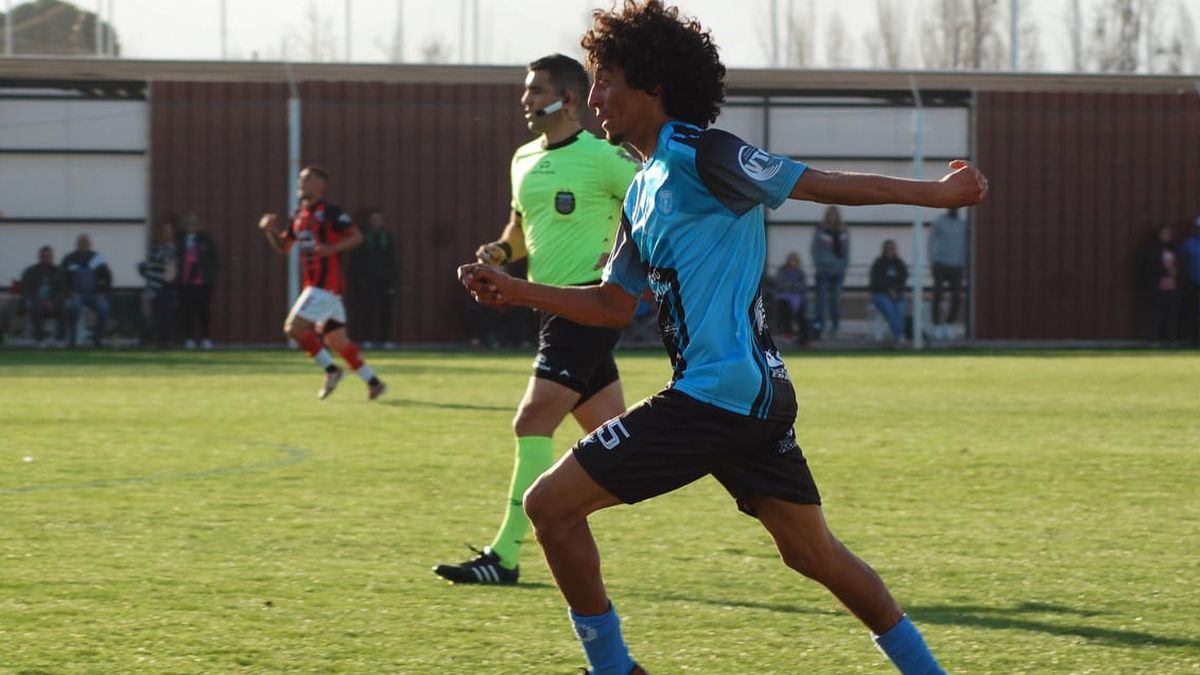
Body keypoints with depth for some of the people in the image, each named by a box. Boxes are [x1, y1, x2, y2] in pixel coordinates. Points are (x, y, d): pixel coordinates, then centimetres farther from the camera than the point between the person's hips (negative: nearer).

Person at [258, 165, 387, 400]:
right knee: (336, 340, 11)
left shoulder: (330, 213, -11)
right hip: (314, 284, 9)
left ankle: (330, 370, -4)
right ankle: (373, 382, 17)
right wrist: (270, 230, 3)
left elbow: (356, 236, -15)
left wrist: (332, 249, -28)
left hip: (326, 285, -9)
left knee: (293, 327, -14)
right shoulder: (299, 216, 15)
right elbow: (282, 246, 22)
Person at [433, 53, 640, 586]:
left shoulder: (602, 157, -10)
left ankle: (505, 556, -14)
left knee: (533, 423, -15)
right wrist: (501, 251, 6)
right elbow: (522, 229, 28)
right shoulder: (525, 160, 15)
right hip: (551, 306, 9)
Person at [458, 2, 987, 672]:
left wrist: (935, 193, -13)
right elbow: (613, 305, 26)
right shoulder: (643, 192, 19)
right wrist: (515, 290, 17)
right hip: (758, 394, 10)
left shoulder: (698, 155, -10)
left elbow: (821, 184, -10)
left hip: (718, 389, -10)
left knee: (551, 504, -5)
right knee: (814, 552, 17)